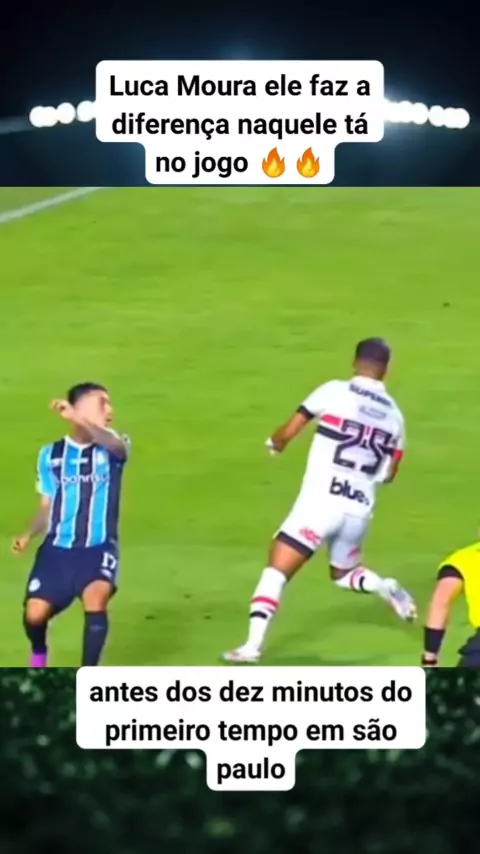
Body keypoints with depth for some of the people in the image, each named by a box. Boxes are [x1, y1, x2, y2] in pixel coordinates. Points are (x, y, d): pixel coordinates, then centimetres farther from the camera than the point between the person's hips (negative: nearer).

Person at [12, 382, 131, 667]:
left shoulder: (114, 446, -2)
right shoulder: (51, 454, 6)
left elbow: (116, 446, -30)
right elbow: (47, 507, 14)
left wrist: (77, 419, -45)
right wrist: (29, 535, -6)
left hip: (99, 548, -2)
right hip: (58, 548, 2)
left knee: (96, 598, -28)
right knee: (35, 613, -6)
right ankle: (39, 656, 31)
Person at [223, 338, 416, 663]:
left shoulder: (335, 391, -3)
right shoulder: (394, 414, 10)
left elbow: (287, 434, -1)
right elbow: (388, 475, 15)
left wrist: (275, 444, 21)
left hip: (320, 503, -4)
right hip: (359, 511, 5)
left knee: (276, 571, 1)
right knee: (343, 574, 28)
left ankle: (253, 644, -12)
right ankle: (386, 588, 0)